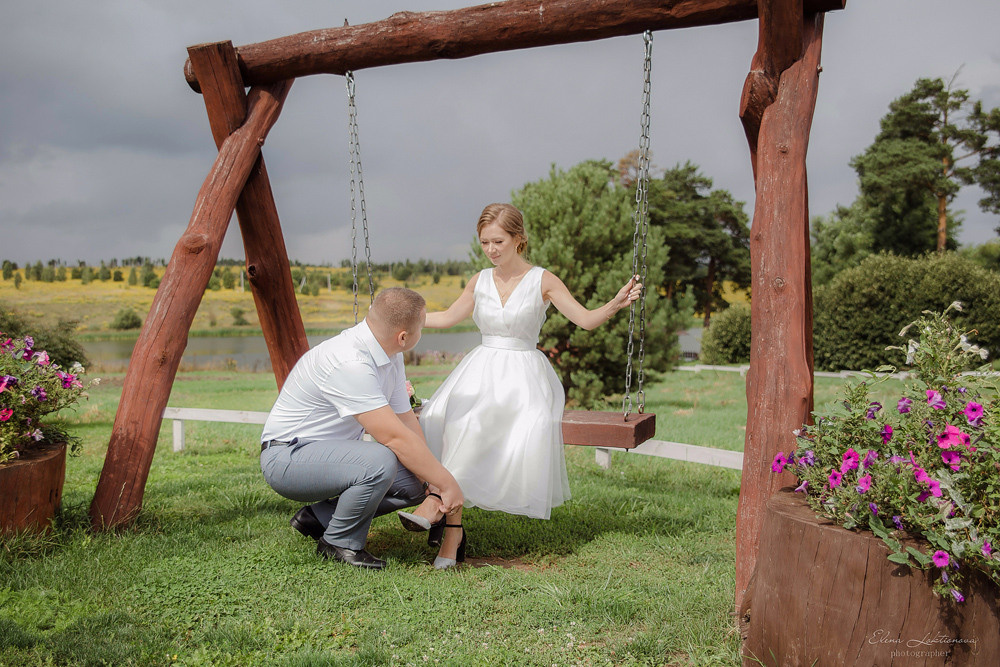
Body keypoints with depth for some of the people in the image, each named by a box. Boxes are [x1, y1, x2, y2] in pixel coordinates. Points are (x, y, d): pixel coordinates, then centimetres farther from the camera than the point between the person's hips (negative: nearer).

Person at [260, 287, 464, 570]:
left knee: (411, 485, -2)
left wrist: (435, 484, -1)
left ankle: (317, 517, 11)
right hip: (287, 458, -9)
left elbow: (407, 421, 5)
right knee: (379, 462, -33)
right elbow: (395, 438, -30)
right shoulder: (349, 363, -30)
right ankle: (339, 543, -7)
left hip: (332, 451, 9)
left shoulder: (390, 355, 0)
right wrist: (447, 483, -21)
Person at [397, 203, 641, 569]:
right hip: (479, 372, 3)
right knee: (449, 423, -25)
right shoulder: (480, 281, 11)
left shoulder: (542, 281, 0)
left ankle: (437, 501, -24)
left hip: (522, 377, -3)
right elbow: (448, 317, 23)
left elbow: (586, 319, -5)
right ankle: (453, 530, -23)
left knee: (472, 428, -33)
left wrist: (615, 304, -24)